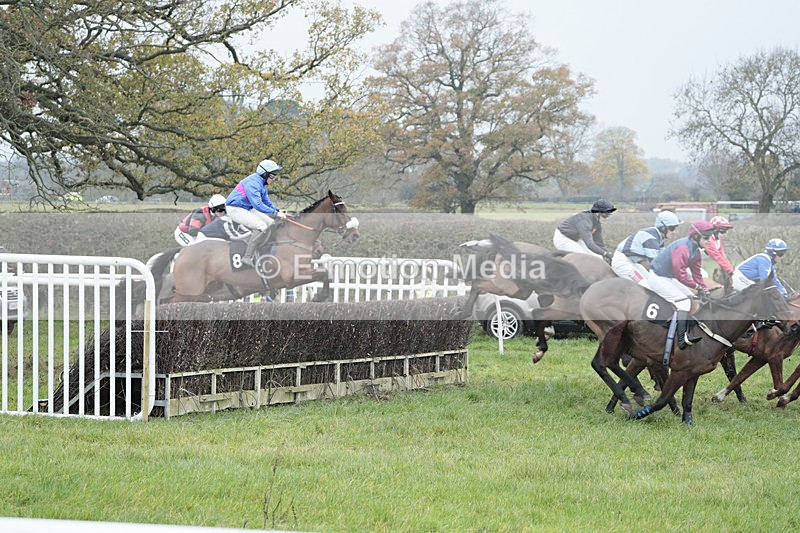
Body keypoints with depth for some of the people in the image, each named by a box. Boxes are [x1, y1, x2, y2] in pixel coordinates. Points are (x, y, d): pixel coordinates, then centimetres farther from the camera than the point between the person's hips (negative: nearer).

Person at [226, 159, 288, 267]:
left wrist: (278, 210, -3)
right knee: (261, 226, -24)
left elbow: (266, 202, 16)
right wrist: (275, 212, -31)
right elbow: (257, 204, -31)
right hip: (235, 209, -11)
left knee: (270, 223, 6)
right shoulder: (253, 183, -23)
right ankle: (247, 257, -20)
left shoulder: (262, 183, 12)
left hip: (248, 209, 11)